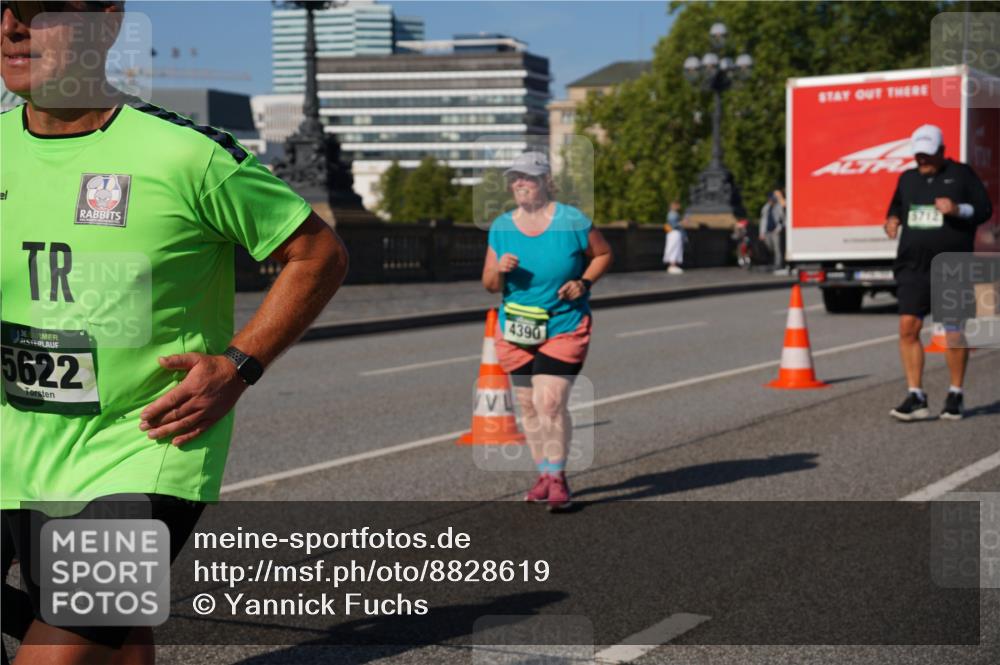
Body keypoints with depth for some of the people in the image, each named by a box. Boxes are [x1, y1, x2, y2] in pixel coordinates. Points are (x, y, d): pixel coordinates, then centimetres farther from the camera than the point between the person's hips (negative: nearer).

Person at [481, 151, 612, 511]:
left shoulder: (572, 221, -8)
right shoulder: (501, 227, 1)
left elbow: (603, 254, 6)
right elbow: (489, 285, 6)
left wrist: (584, 282, -11)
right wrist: (499, 269, -17)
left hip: (565, 327, -4)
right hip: (515, 331, 4)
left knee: (550, 402, -15)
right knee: (528, 405, 10)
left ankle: (557, 478, -6)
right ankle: (544, 473, 24)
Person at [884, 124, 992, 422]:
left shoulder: (962, 174, 3)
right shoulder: (907, 178, 16)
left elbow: (984, 209, 1)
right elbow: (896, 208, 28)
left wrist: (958, 209, -17)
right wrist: (892, 221, 5)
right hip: (913, 266, 3)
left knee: (954, 332, 4)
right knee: (908, 328, -8)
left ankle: (955, 395, 17)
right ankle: (916, 397, -5)